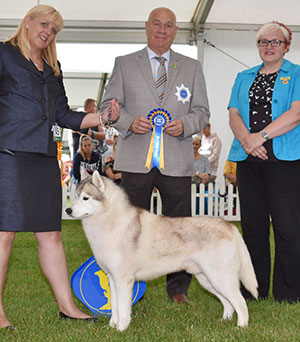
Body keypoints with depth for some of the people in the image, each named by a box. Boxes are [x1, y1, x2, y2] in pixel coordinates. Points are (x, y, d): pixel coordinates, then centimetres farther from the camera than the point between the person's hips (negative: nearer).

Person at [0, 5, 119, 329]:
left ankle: (67, 305, 13)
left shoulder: (52, 68, 23)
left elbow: (63, 115, 22)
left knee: (51, 234, 7)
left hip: (44, 157, 6)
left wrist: (102, 117, 9)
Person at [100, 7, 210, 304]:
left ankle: (178, 289, 18)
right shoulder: (124, 64, 11)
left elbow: (202, 111, 12)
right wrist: (129, 121, -11)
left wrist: (184, 125, -9)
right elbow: (109, 104, 9)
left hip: (177, 161, 1)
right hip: (136, 160, -1)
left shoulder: (192, 68, 14)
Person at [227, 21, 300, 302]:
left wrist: (261, 136, -15)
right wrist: (246, 140, -10)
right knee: (252, 223, 6)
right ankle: (254, 288, 16)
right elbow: (234, 114, 10)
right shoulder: (244, 78, 20)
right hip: (248, 158, 4)